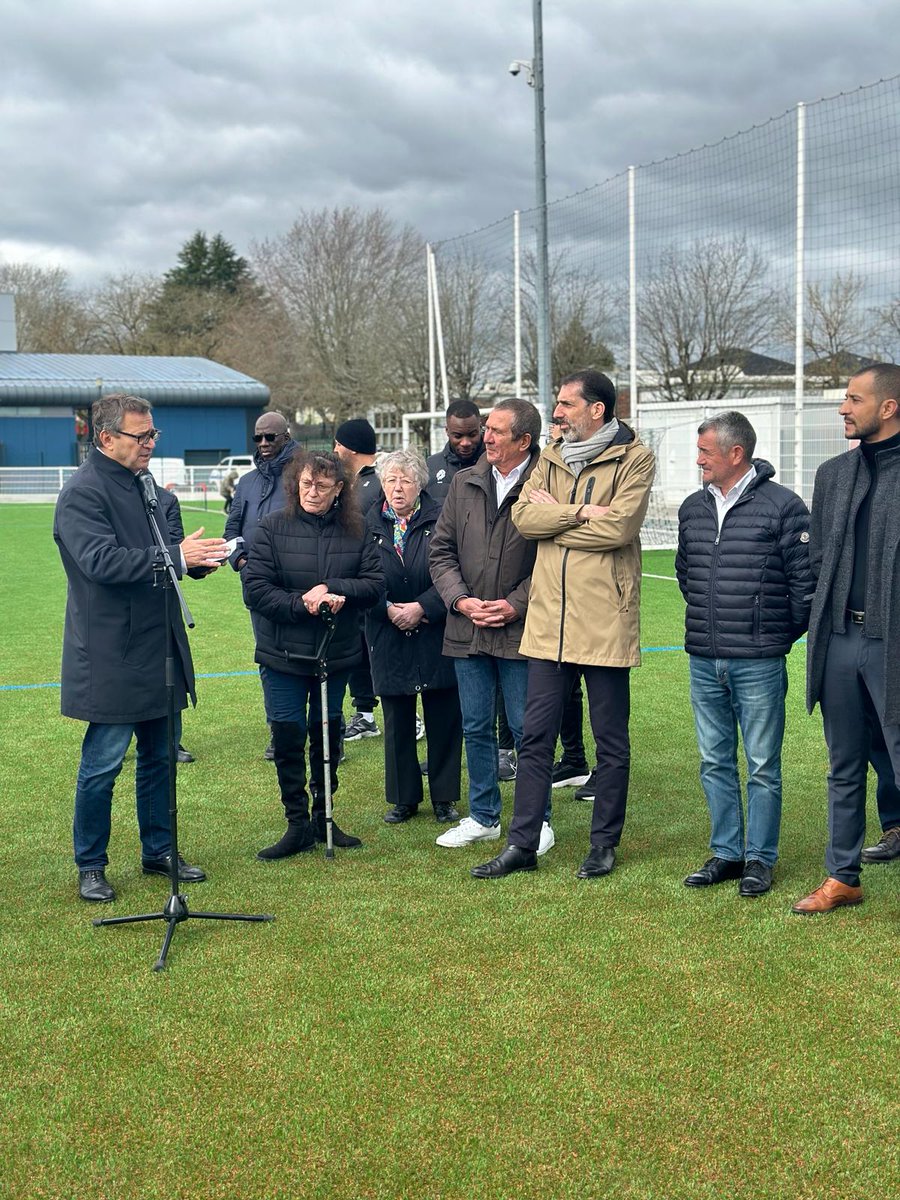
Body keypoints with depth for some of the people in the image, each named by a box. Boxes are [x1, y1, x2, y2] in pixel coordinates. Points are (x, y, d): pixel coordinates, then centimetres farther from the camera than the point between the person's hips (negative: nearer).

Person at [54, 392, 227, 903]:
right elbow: (102, 561, -26)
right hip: (111, 657, -8)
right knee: (102, 765, 2)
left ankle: (159, 852, 29)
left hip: (160, 646, 8)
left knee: (160, 758, 16)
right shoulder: (82, 493, -14)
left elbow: (171, 551, 16)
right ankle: (91, 867, 17)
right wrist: (175, 556, -30)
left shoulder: (148, 487, 12)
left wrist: (199, 556, -6)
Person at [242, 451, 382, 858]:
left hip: (337, 653, 2)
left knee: (328, 735, 13)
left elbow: (373, 583, -3)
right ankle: (297, 824, 15)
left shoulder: (354, 530, -1)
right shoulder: (273, 526, -7)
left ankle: (322, 817, 28)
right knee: (287, 739, 1)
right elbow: (255, 588, -10)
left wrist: (331, 589, -19)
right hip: (283, 655, -2)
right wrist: (303, 604, -19)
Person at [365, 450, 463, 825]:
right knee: (397, 720, 10)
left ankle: (444, 798, 18)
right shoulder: (369, 524, 5)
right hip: (388, 636, 2)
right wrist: (389, 609, -11)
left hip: (436, 635, -2)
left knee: (444, 718, 4)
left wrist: (422, 607, -16)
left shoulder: (441, 520, -3)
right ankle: (403, 798, 22)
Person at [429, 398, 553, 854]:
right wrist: (461, 599, -4)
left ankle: (536, 822, 19)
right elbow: (441, 549, 9)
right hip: (467, 629, 5)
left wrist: (515, 605, -14)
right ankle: (483, 817, 28)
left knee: (527, 729, 4)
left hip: (520, 631, -5)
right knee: (476, 728, 14)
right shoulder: (464, 483, 6)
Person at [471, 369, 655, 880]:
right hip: (550, 618, 5)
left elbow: (620, 526, -17)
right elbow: (523, 515, -1)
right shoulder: (552, 457, 13)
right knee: (536, 736, 8)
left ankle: (605, 843, 21)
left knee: (611, 741, 8)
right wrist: (580, 513, -13)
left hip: (605, 621, -5)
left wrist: (554, 514, -7)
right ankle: (522, 844, 16)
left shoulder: (634, 458, -3)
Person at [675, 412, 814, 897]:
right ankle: (725, 853, 23)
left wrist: (782, 634, 0)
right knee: (714, 762, 12)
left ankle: (760, 859, 14)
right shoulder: (693, 508, 9)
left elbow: (804, 581, -6)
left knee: (762, 766, 3)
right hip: (703, 660, 6)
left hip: (759, 662, -5)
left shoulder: (783, 506, -8)